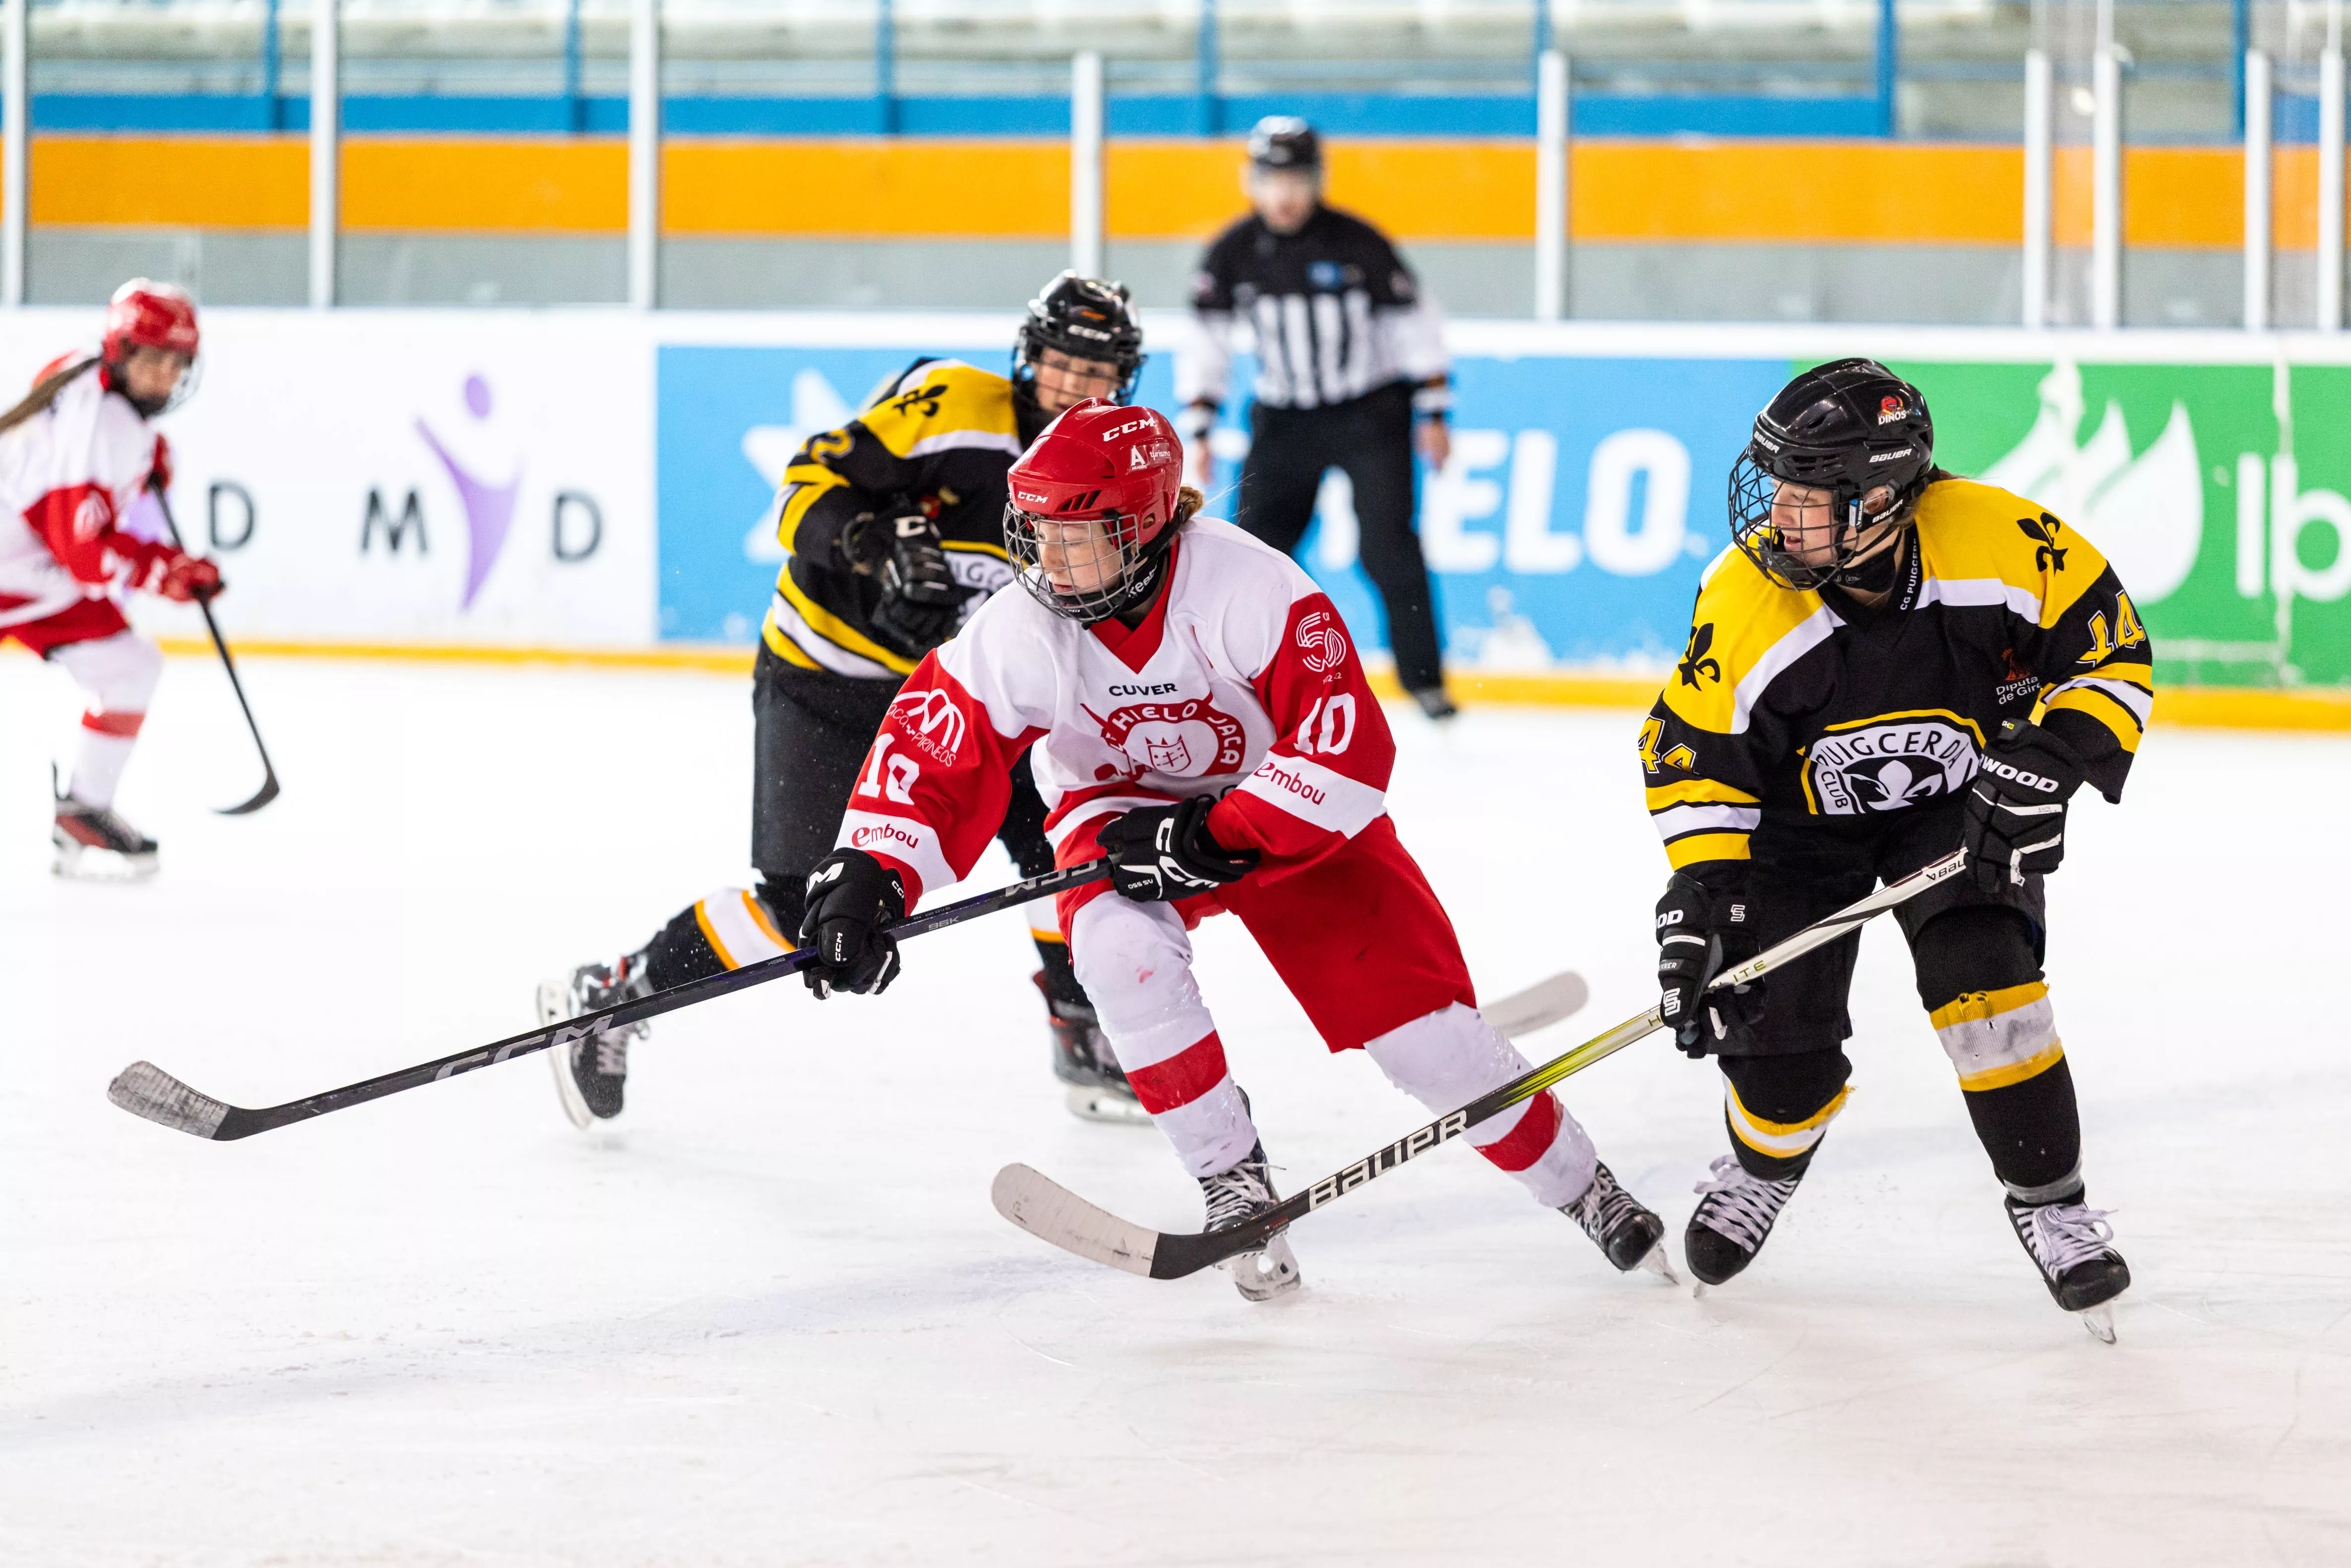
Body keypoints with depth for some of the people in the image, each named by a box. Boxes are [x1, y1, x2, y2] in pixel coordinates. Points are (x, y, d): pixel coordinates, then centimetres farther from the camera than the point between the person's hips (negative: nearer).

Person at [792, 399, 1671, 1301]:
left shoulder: (1248, 587, -34)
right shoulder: (1017, 635, -23)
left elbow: (1348, 746, -34)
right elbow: (929, 751, -17)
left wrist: (1215, 838, -35)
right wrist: (865, 879, -31)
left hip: (1282, 803, -2)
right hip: (1122, 809, 2)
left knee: (1409, 1002, -9)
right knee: (1119, 946, -30)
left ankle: (1578, 1186, 13)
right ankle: (1232, 1179, -12)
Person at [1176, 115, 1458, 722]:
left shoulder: (1358, 243, -13)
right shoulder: (1233, 255, -5)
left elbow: (1413, 324, -6)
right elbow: (1207, 341, 1)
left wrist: (1432, 412, -6)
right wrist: (1197, 429, -4)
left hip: (1371, 414, -3)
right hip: (1285, 418, 3)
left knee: (1387, 547, -14)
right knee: (1256, 543, -5)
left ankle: (1423, 677, -4)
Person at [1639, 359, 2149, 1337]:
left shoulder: (1997, 541, -28)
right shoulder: (1746, 602, -26)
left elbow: (2112, 646, -15)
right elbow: (1693, 752, -15)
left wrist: (2047, 762, -26)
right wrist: (1698, 891, -24)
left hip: (1961, 805, -1)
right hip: (1802, 817, 1)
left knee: (1982, 972, -23)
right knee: (1775, 1032, -7)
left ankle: (2049, 1201, -4)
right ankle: (1766, 1166, 30)